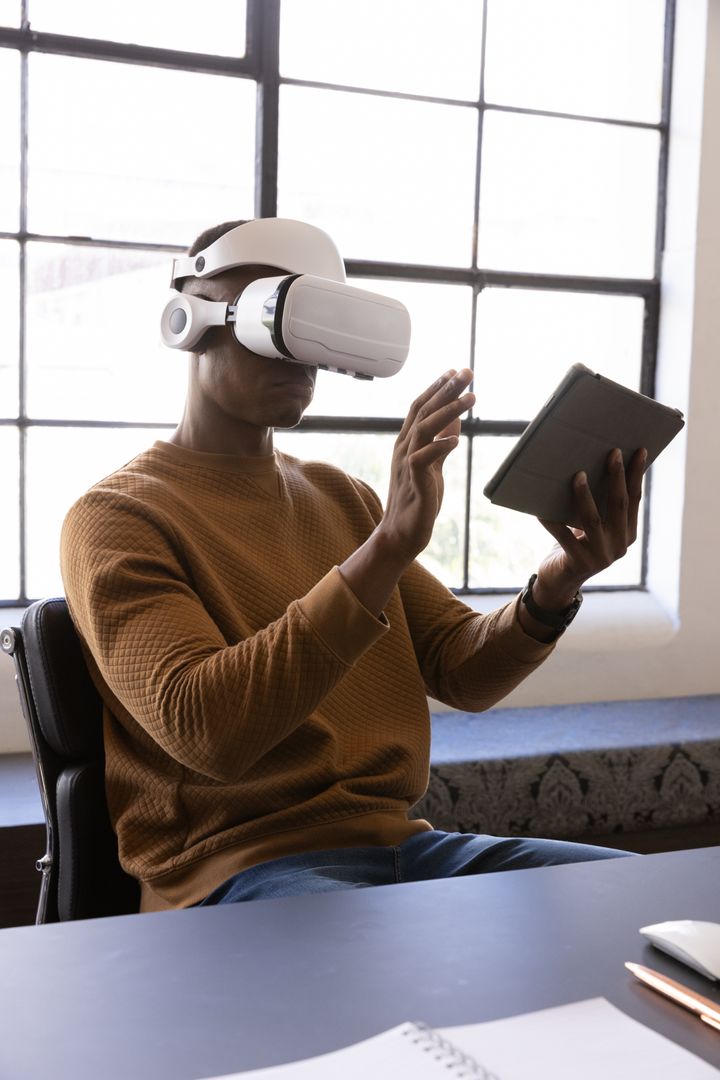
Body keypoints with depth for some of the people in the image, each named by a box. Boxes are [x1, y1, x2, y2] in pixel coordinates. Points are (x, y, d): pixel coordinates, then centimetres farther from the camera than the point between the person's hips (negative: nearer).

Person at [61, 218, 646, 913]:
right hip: (236, 871, -7)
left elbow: (462, 673, 8)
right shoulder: (114, 518, -6)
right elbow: (205, 731, -23)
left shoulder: (342, 496, 17)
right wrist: (389, 547, -28)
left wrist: (555, 588, -13)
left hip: (396, 840, 7)